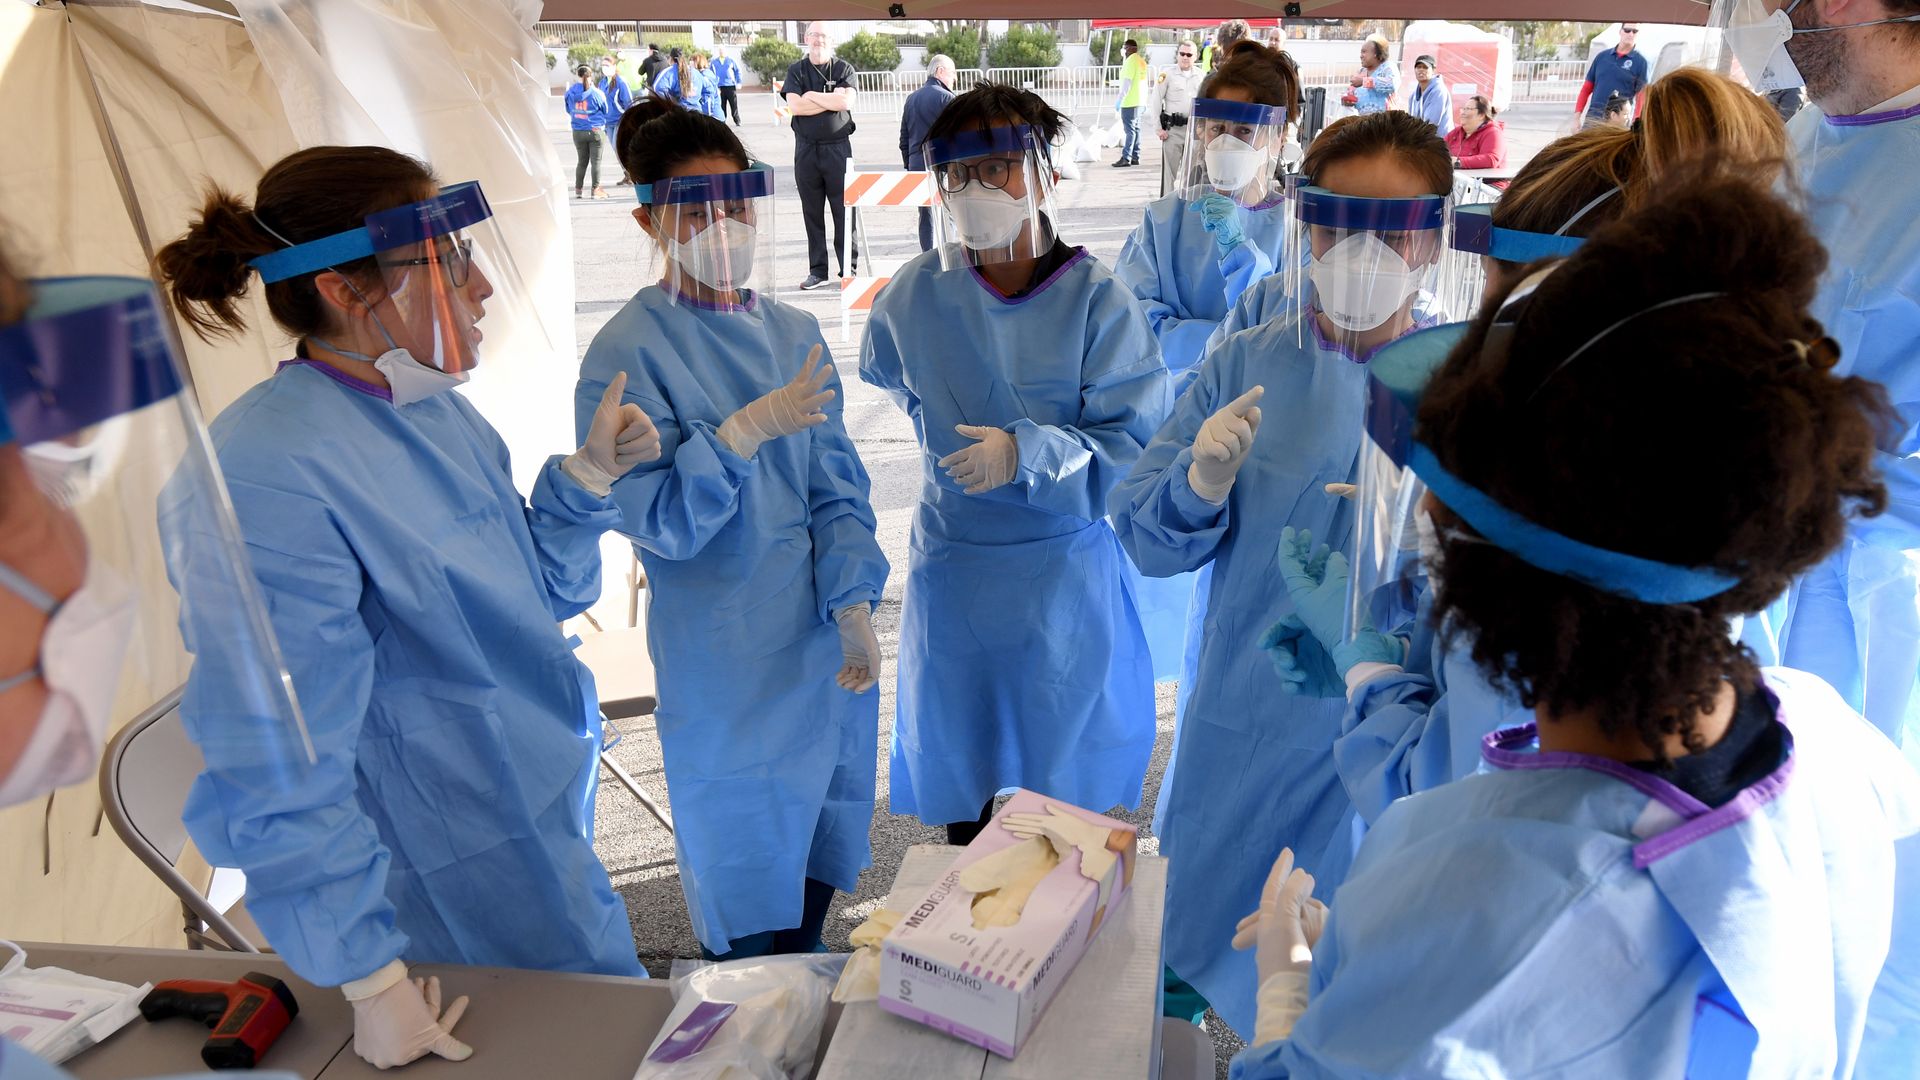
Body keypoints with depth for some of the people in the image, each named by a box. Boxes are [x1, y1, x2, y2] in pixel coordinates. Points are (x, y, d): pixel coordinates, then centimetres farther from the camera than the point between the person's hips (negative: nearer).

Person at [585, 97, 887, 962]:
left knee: (821, 857, 20)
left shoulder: (795, 332, 3)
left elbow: (838, 486, 3)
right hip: (725, 669, -5)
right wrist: (747, 430, -25)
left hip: (828, 643, 5)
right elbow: (656, 522, -16)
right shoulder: (628, 354, -12)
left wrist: (854, 606, -8)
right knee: (745, 871, 9)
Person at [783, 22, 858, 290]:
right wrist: (832, 99, -8)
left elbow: (846, 101, -13)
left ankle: (848, 270, 4)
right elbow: (794, 105, -9)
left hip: (838, 148, -2)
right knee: (812, 213, 6)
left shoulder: (844, 69, 5)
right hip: (806, 148, 2)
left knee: (844, 211, -2)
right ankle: (817, 270, 14)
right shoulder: (796, 70, 8)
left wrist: (812, 95, -8)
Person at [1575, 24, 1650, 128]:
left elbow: (1641, 98, -2)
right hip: (1593, 117, 3)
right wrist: (1577, 115, 3)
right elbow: (1586, 88, 13)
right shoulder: (1602, 56, 11)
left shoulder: (1640, 62, 1)